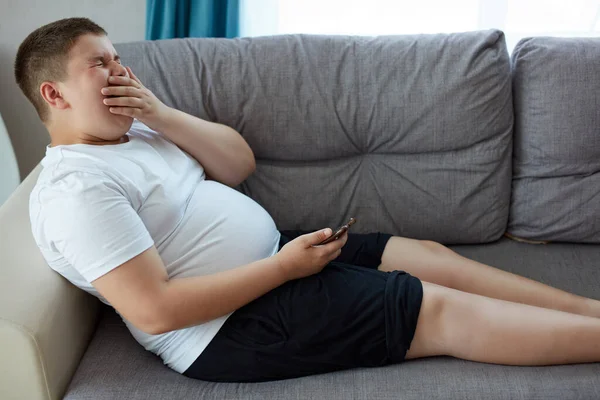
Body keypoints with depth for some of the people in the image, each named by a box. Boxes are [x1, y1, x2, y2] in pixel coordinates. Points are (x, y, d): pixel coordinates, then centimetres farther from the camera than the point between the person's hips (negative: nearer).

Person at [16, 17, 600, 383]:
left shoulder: (133, 133, 12)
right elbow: (154, 309, -24)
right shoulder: (73, 189, -17)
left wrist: (159, 114, -4)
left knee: (427, 255, 3)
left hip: (274, 257, 9)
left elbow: (239, 161, 11)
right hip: (233, 324, -9)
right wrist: (283, 268, -21)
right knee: (438, 310, -11)